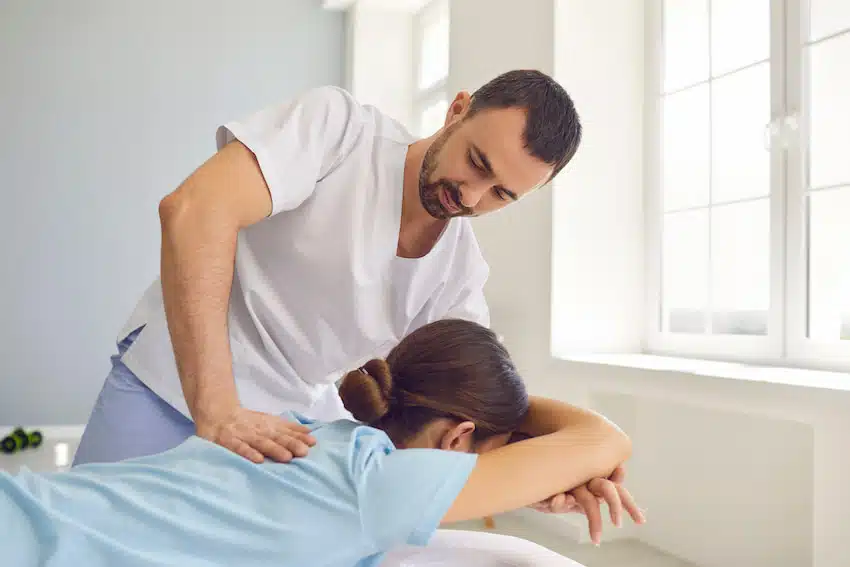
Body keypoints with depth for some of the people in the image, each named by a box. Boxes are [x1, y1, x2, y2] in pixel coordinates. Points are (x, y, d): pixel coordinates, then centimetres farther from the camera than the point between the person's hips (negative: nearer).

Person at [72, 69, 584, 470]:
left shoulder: (462, 270, -4)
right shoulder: (341, 126, -19)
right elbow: (193, 209, -31)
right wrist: (215, 409, -36)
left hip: (296, 426, 4)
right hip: (170, 384, -4)